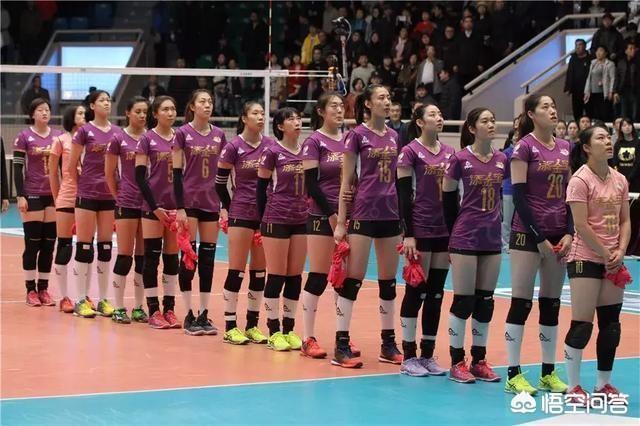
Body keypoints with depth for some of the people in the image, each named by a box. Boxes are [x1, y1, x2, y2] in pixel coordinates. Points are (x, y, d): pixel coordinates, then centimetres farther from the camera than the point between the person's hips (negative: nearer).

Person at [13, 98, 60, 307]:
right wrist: (20, 196, -11)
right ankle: (31, 290, 4)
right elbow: (17, 168, -4)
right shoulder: (24, 137, -2)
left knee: (49, 243, 4)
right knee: (32, 243, -2)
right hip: (32, 195, -4)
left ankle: (43, 288, 11)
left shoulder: (58, 136, 7)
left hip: (54, 194, 4)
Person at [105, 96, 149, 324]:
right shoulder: (118, 139, -2)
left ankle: (139, 307, 14)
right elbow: (109, 173, 3)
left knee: (143, 256, 6)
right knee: (125, 254, -2)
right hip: (127, 203, -3)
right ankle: (119, 308, 5)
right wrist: (118, 196, 4)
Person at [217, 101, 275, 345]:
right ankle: (230, 327, 4)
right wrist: (230, 208, 4)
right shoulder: (233, 147, -7)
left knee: (260, 271, 7)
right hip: (241, 214, -4)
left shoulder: (271, 145, 4)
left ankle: (253, 325, 16)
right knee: (237, 270, -3)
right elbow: (220, 183, 1)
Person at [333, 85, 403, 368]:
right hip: (363, 213, -6)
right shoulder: (357, 135, -4)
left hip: (390, 214, 6)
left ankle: (388, 344, 17)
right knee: (353, 279, -5)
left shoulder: (394, 136, 11)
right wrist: (340, 222, -8)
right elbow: (346, 181, -4)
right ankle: (341, 346, -3)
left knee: (389, 280, 9)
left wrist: (403, 216, 13)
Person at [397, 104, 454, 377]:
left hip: (444, 231, 6)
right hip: (420, 231, -6)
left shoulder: (449, 152, 11)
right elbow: (403, 195, -9)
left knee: (436, 294, 8)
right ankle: (408, 357, 4)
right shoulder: (410, 152, -6)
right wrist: (408, 234, -15)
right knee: (416, 292, -2)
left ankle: (428, 354, 15)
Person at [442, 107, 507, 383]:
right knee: (463, 300, -2)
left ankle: (479, 360, 17)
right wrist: (455, 231, 4)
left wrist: (493, 225, 12)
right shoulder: (460, 159, -8)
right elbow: (447, 197, -1)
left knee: (485, 301, 8)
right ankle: (457, 362, 6)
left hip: (491, 239, 5)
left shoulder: (501, 160, 6)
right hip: (465, 239, -5)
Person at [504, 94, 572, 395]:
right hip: (527, 234, -6)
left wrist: (568, 233, 1)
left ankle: (548, 373, 15)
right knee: (521, 303, -4)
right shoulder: (524, 147, -7)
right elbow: (519, 195, -10)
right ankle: (513, 375, 0)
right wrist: (539, 238, -12)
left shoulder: (565, 148, 11)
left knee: (551, 305, 9)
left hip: (558, 236, 6)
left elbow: (568, 193, 13)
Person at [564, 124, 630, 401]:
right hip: (586, 259, -7)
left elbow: (624, 220, 11)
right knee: (582, 323, -6)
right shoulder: (580, 180, -12)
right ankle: (573, 386, 3)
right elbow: (581, 225, -15)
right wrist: (605, 254, -12)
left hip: (613, 261, 7)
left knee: (611, 323, 9)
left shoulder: (619, 180, 8)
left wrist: (620, 251, -4)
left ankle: (604, 383, 19)